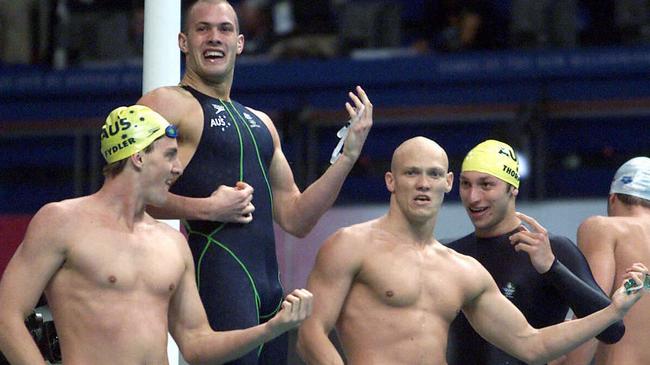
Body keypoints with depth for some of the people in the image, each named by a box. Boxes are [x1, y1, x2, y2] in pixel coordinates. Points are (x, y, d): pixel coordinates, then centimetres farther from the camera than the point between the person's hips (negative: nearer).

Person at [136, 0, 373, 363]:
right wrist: (206, 208, -15)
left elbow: (295, 218, 25)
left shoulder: (260, 124, 26)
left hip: (269, 289, 8)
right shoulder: (167, 103, 1)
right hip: (215, 271, -8)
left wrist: (349, 154, 16)